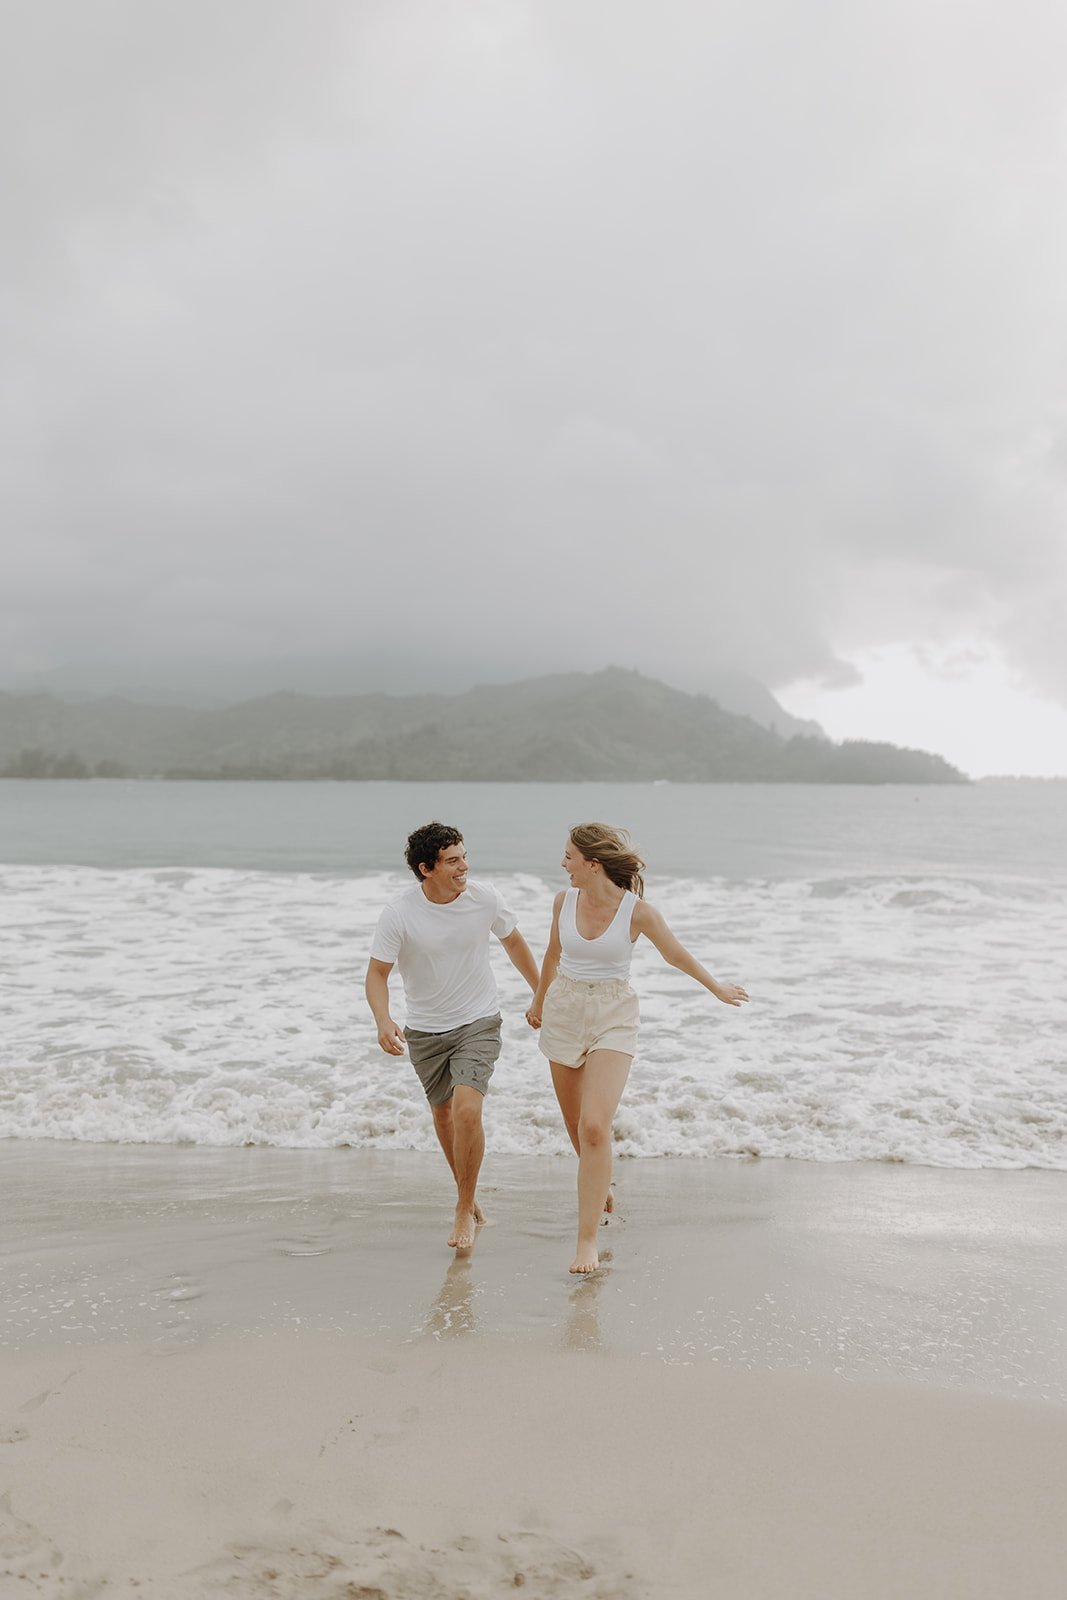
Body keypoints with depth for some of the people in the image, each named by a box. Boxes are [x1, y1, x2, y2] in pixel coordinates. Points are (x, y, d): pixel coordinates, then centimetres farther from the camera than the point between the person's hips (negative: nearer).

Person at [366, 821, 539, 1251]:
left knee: (466, 1109, -19)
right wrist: (383, 1022, -32)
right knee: (442, 1113, 17)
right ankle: (466, 1190, 42)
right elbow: (376, 974, -13)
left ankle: (465, 1210, -3)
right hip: (425, 1030, 1)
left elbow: (513, 942, 7)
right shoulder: (399, 914, -18)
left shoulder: (485, 898, -12)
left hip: (478, 1022, -1)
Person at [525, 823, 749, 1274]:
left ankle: (588, 1241, -12)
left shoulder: (637, 911, -14)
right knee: (575, 1126, 15)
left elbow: (676, 954, 4)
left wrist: (718, 988, 17)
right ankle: (599, 1184, 46)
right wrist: (538, 1002, 30)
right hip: (564, 1014, 4)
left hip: (613, 1020, -4)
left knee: (594, 1127, -18)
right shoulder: (564, 901, -2)